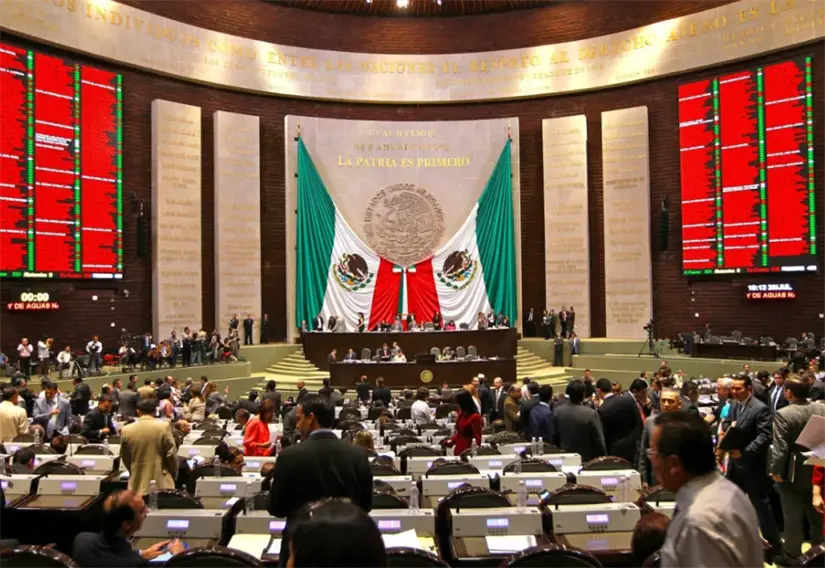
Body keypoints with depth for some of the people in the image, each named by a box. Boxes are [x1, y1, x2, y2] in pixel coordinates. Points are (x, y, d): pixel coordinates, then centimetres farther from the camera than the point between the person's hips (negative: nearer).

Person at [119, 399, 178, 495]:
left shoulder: (126, 430, 0)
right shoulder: (164, 426, -9)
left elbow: (125, 458, 11)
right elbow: (171, 454, -6)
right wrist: (174, 475, 10)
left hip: (138, 485, 3)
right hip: (161, 483, -2)